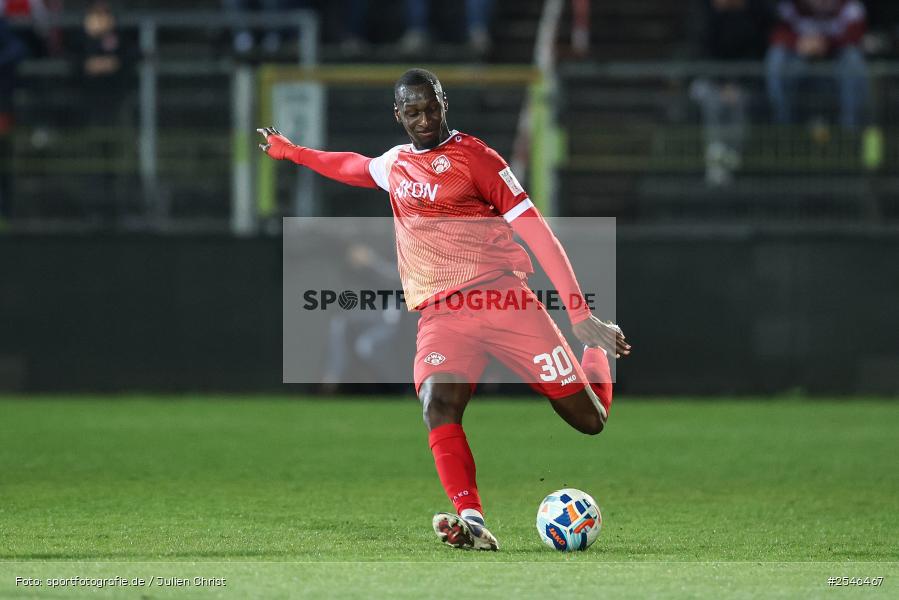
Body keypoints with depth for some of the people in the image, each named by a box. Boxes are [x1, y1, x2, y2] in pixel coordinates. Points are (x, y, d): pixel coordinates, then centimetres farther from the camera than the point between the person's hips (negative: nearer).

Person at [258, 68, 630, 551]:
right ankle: (472, 523, -35)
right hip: (441, 313, 4)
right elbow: (351, 166, 42)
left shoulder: (471, 154, -2)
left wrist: (580, 313, -14)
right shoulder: (394, 165, 16)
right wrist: (289, 152, 54)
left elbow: (534, 230, -7)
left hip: (501, 298, -4)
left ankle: (597, 356, 30)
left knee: (589, 420, -5)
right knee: (437, 406, -29)